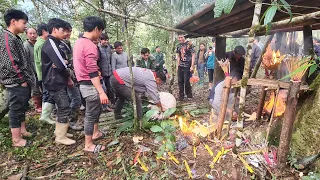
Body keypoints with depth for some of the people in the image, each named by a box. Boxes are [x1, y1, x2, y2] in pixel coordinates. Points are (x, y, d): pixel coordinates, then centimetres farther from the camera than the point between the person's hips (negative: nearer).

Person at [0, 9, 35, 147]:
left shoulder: (14, 38, 15)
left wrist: (26, 79, 16)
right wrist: (22, 80, -15)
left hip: (22, 83, 10)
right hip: (17, 84, -10)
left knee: (21, 108, 19)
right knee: (16, 110, 0)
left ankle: (22, 130, 34)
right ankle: (16, 140, 12)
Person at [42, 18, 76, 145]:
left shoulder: (54, 43, 16)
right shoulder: (51, 44, -15)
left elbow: (61, 62, 14)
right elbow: (61, 65, -21)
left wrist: (67, 77, -1)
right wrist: (69, 77, -4)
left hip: (59, 81, 10)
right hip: (55, 82, -10)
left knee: (61, 108, 16)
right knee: (65, 108, -6)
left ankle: (59, 131, 29)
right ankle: (60, 137, 5)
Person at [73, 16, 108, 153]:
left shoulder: (79, 42, 11)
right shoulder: (90, 45, -20)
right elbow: (92, 72, -25)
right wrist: (101, 92, -25)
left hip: (85, 83, 10)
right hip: (90, 85, -10)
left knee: (97, 109, 24)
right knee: (91, 114, 2)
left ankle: (96, 133, 40)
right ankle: (88, 145, 17)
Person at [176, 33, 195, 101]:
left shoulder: (189, 44, -6)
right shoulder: (179, 45, 10)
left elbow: (193, 55, -8)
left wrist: (192, 66, -13)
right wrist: (178, 64, 8)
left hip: (187, 66, -5)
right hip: (180, 66, 5)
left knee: (186, 81, -4)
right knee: (180, 81, 6)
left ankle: (189, 95, 16)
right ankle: (181, 95, 20)